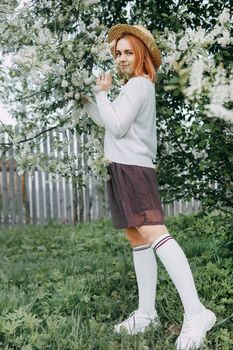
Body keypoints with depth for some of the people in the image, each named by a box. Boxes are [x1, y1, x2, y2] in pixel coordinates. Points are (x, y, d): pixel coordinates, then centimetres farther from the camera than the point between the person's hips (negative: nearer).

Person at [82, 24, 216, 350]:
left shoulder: (139, 84, -5)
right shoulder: (134, 88, 26)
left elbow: (117, 126, -15)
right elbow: (107, 122, 34)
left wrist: (102, 94, -2)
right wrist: (86, 101, 31)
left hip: (133, 168, -11)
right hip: (123, 168, 11)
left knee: (154, 233, -23)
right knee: (138, 239, 7)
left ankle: (195, 312, -28)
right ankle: (146, 312, 11)